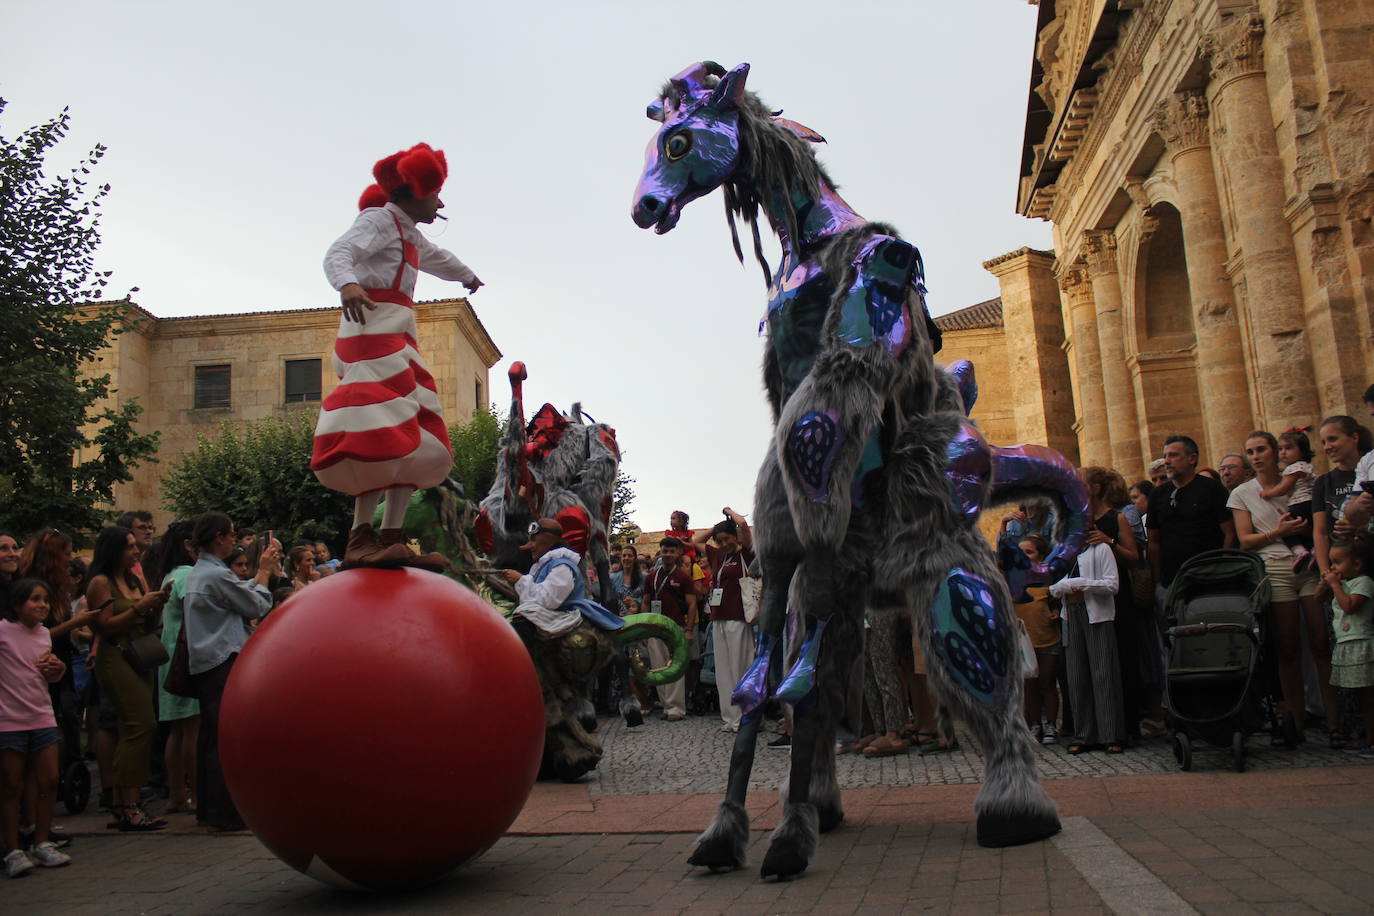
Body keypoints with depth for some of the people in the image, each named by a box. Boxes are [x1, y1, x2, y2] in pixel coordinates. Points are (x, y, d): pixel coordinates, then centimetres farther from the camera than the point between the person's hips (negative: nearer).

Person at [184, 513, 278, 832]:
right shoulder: (217, 575, -16)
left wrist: (262, 570, 19)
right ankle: (225, 813, -5)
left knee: (210, 734, 14)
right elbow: (256, 607, -7)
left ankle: (206, 808, 21)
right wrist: (265, 571, 5)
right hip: (225, 662, -10)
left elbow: (242, 595, 15)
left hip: (204, 663, 10)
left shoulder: (197, 573, 15)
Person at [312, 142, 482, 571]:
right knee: (385, 432, -24)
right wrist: (347, 284, -40)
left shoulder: (410, 234, 28)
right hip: (375, 328, -11)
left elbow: (436, 258, 49)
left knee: (414, 439, 3)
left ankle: (391, 537, -1)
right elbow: (339, 253, -17)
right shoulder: (379, 219, -1)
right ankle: (361, 538, -28)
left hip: (396, 335, 11)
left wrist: (468, 276, 69)